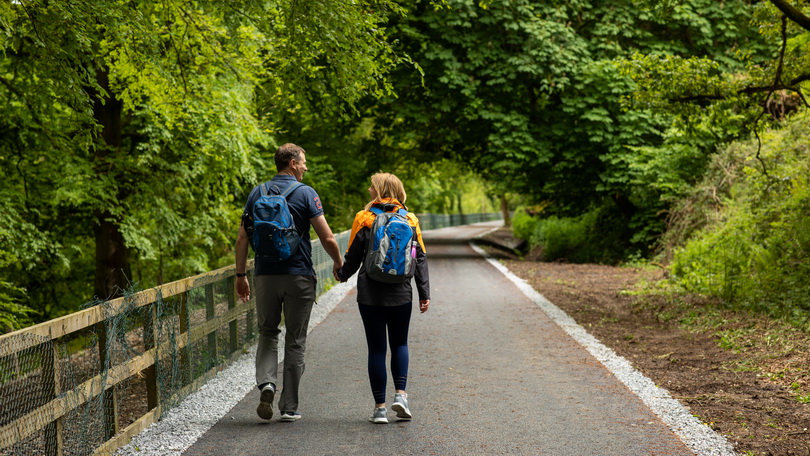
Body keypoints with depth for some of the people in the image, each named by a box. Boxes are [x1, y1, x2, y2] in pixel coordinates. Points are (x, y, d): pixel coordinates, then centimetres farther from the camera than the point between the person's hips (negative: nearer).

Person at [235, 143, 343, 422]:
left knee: (267, 333, 16)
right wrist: (338, 263, 9)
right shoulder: (305, 193, -5)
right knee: (295, 340, 7)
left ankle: (266, 383, -10)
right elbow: (327, 237, -9)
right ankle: (289, 407, 10)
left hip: (265, 275, 3)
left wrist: (240, 275, 12)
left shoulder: (258, 193, 6)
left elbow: (242, 238, 5)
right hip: (299, 276, -3)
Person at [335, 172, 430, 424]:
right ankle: (400, 394, -2)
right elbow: (420, 259, 4)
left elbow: (353, 257, 0)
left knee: (376, 348, 4)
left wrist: (342, 275, 19)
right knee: (399, 343, 16)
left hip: (370, 294, -2)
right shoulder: (410, 220, 4)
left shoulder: (364, 219, -4)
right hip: (401, 294, 2)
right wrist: (424, 294, 7)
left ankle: (380, 407, 4)